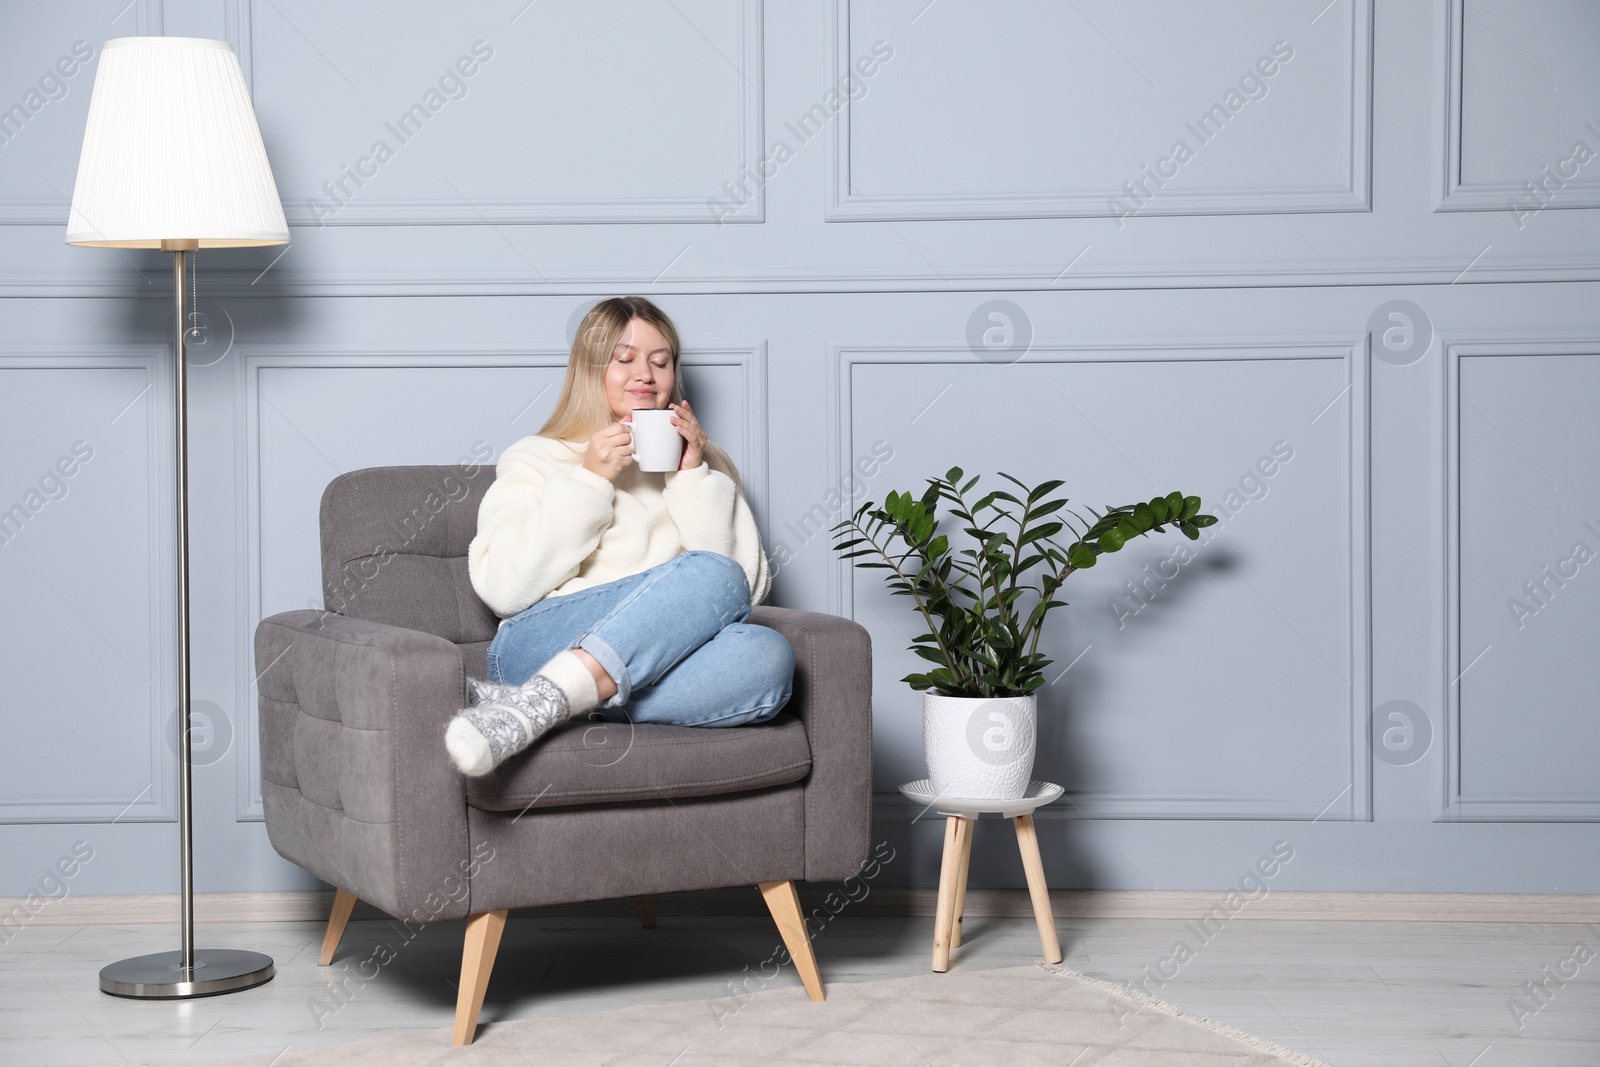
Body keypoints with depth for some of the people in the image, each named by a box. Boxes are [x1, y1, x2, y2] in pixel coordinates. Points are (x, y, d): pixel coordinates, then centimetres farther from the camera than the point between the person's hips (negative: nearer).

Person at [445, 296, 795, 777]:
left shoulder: (704, 463, 27)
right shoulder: (535, 460, 19)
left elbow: (751, 585, 11)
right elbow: (503, 587, 1)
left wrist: (695, 478, 3)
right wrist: (588, 481, -3)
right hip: (541, 644, -3)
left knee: (768, 656, -32)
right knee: (713, 577, -30)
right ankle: (539, 706, -42)